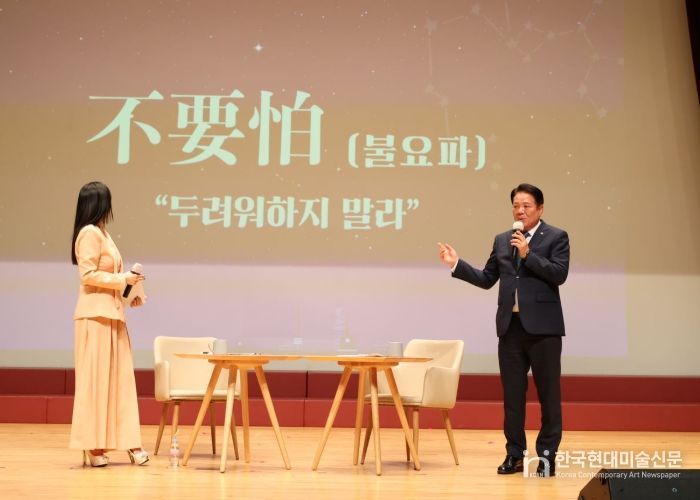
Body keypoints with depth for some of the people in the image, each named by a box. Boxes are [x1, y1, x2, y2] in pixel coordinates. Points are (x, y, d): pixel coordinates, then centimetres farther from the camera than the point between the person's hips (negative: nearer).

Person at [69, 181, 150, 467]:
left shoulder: (102, 234, 19)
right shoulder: (90, 233, -9)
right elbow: (88, 274, -17)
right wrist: (123, 280, -13)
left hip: (112, 314, 9)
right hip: (96, 315, -9)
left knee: (119, 378, 6)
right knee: (96, 379, -6)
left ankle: (128, 443, 7)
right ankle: (92, 446, -2)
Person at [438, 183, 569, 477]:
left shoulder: (556, 237, 1)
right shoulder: (502, 241, 15)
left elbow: (559, 274, -12)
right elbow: (486, 279, 14)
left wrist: (528, 254, -16)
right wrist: (457, 264, 5)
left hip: (543, 326, -4)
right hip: (510, 325, 4)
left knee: (548, 393, 1)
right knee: (512, 393, 6)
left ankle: (547, 454, 7)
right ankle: (515, 454, 13)